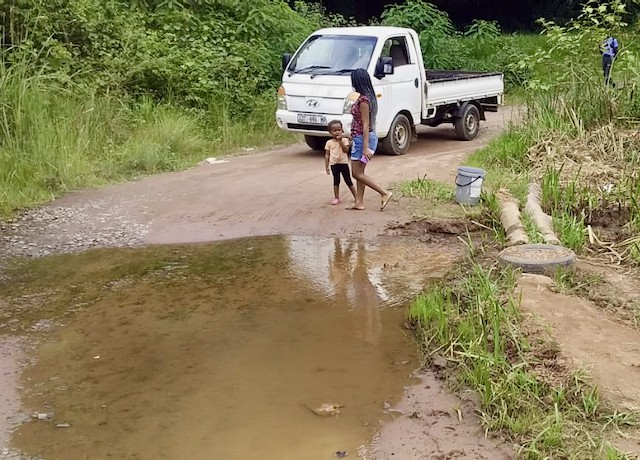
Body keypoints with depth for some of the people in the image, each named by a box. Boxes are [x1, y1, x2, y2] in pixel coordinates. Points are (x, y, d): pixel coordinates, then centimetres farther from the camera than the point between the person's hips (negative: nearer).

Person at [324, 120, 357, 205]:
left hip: (344, 163, -1)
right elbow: (327, 155, 5)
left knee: (348, 181, 3)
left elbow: (346, 150, -17)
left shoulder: (345, 140, -1)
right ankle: (336, 198, 12)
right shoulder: (329, 142, 2)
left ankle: (356, 197, 10)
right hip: (334, 164, 1)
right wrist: (326, 166, 1)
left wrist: (340, 141, -19)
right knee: (336, 181, 5)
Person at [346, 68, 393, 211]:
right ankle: (359, 202, 17)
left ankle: (385, 193, -3)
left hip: (363, 138, -10)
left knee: (357, 173, -4)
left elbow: (365, 125, -21)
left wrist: (365, 147, -22)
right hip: (360, 138, 10)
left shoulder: (363, 100, -19)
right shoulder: (368, 96, 8)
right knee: (359, 172, 13)